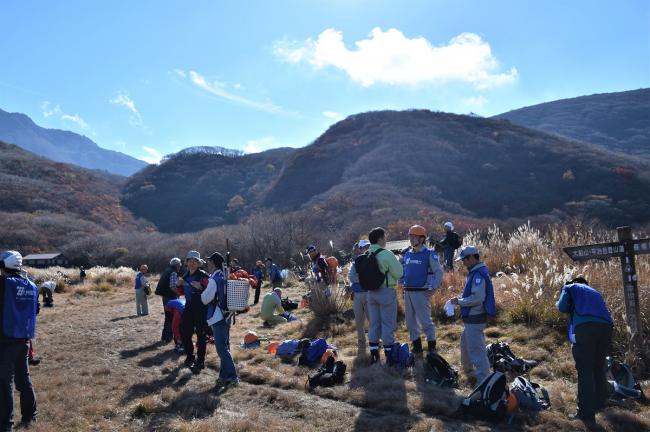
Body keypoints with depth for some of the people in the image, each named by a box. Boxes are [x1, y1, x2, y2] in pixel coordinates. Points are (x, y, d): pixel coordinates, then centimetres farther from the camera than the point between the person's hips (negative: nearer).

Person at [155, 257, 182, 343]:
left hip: (165, 297, 9)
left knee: (167, 317, 19)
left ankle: (164, 336, 26)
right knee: (172, 318, 1)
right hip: (171, 298, -9)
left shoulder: (165, 271, 13)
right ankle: (169, 337, 5)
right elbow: (172, 287, -24)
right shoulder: (173, 273, -14)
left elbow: (162, 285, 15)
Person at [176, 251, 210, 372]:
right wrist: (178, 285, 3)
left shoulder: (203, 275, -12)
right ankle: (190, 357, 32)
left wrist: (200, 287, -33)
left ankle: (200, 361, 11)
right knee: (184, 332, 13)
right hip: (189, 307, 7)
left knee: (201, 335, 1)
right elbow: (182, 292, 21)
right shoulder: (186, 276, 9)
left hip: (201, 309, -7)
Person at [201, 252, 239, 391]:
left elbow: (205, 299, -10)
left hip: (218, 317, -9)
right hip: (227, 315, 9)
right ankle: (224, 376, 22)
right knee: (225, 347, 14)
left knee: (222, 349, -7)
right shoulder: (226, 277, 8)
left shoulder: (214, 280, -17)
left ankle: (232, 377, -7)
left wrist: (203, 291, 7)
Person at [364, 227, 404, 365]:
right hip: (386, 292, -6)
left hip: (371, 292, 6)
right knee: (388, 324, 4)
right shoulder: (387, 254, -16)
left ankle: (374, 354, 21)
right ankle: (389, 355, 10)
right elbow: (399, 273, -11)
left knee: (373, 323, 13)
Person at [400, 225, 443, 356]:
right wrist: (402, 283, 12)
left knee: (425, 321, -3)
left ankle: (432, 348, 10)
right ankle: (416, 346, 24)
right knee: (411, 322, 11)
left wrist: (433, 288, -11)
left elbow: (438, 272, -7)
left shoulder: (429, 254, -7)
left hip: (422, 292, -6)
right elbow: (401, 270, 22)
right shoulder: (406, 254, 10)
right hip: (407, 292, 6)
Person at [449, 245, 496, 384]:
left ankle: (484, 380, 5)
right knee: (465, 343, 27)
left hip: (474, 319, -11)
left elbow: (477, 298, -28)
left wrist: (459, 301, -17)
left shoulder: (479, 274, -22)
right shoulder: (476, 272, 10)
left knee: (476, 349, -3)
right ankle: (467, 368, 45)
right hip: (471, 317, 11)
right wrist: (460, 298, 5)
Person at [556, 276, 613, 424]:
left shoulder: (570, 287, 22)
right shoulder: (595, 292, 36)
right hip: (606, 327, 5)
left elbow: (562, 307, 9)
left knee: (585, 370, -4)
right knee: (599, 367, 20)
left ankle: (586, 413, -6)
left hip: (585, 327, -5)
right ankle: (599, 402, 32)